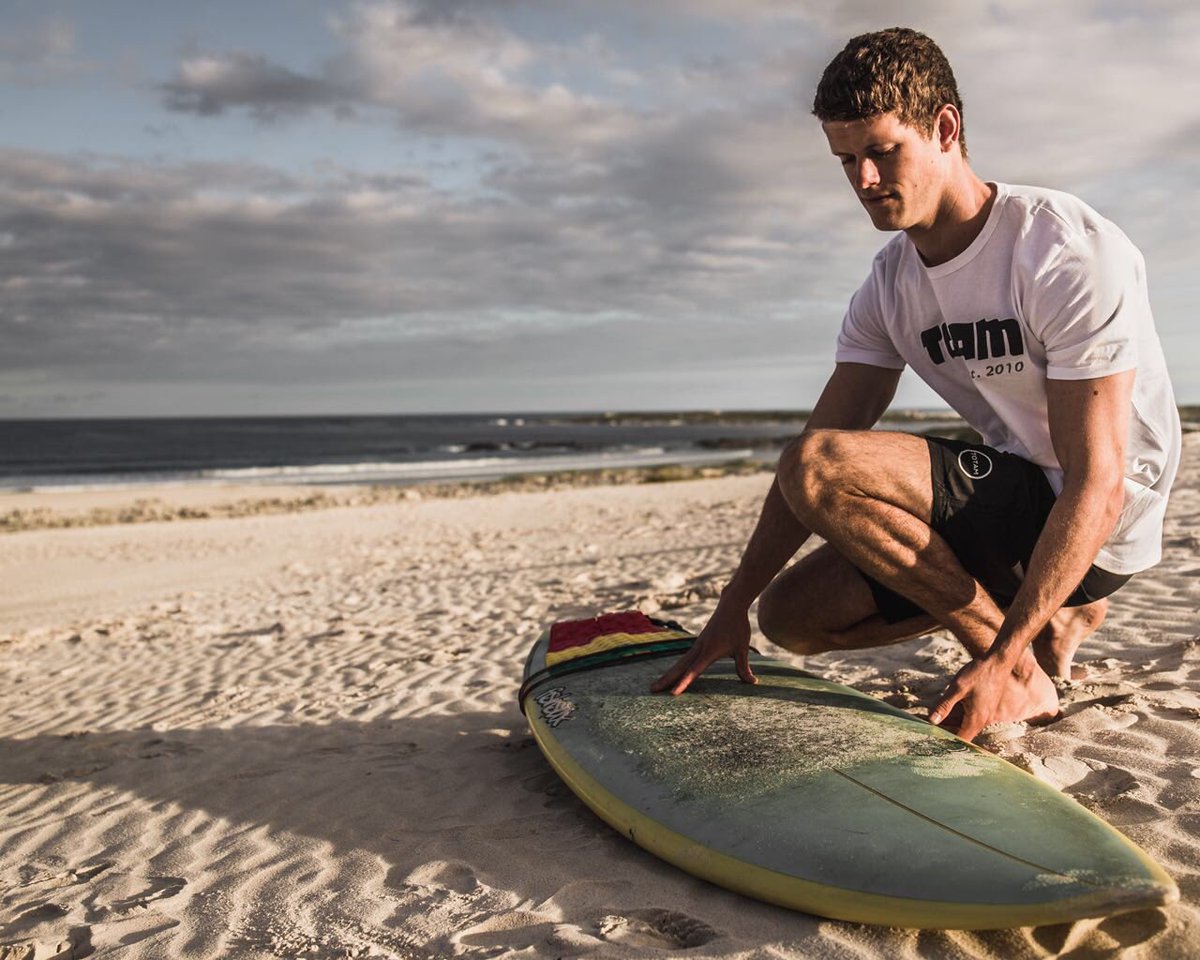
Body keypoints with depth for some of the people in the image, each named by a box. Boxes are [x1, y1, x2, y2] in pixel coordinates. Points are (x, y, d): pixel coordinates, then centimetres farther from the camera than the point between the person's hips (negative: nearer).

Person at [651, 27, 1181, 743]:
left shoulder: (1073, 255, -21)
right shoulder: (890, 286, 2)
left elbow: (1099, 487, -24)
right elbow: (819, 441, -1)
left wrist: (1002, 662, -28)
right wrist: (733, 607, -6)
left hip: (1100, 530, -8)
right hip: (1017, 503, 8)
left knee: (819, 468, -25)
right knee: (791, 616, 2)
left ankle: (1024, 672, -11)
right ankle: (1052, 615, 12)